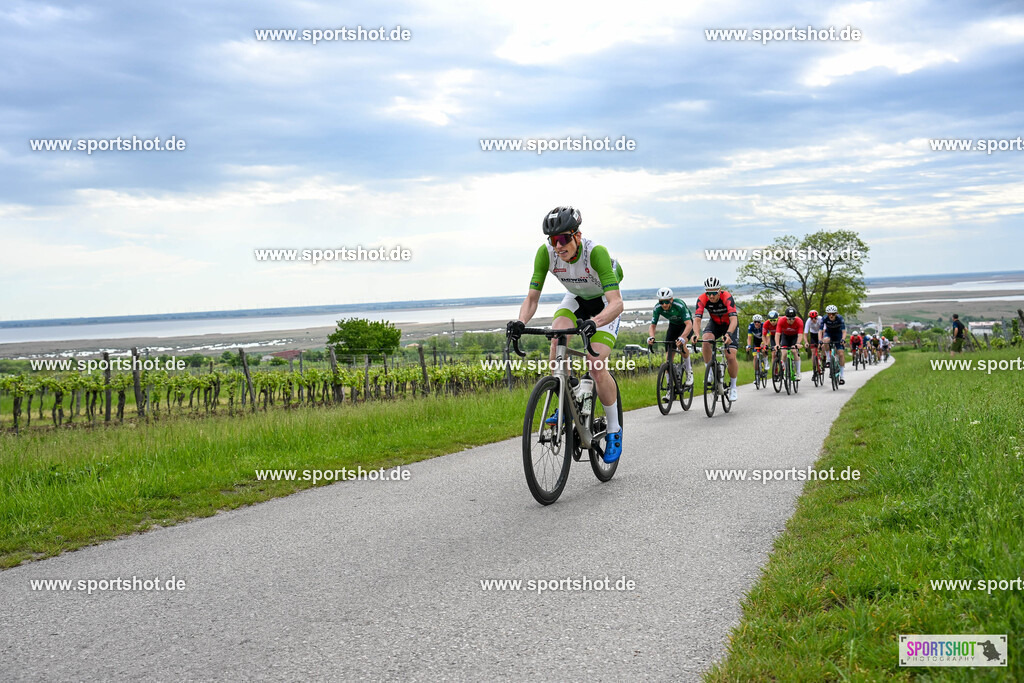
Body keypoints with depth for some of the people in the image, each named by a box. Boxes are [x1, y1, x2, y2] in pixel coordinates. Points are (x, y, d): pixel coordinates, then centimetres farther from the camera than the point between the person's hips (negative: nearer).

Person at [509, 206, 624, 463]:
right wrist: (520, 322, -42)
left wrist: (594, 322, -61)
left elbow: (616, 303, -42)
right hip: (575, 299, 4)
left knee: (596, 366, -19)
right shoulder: (546, 253, -25)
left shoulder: (596, 252, -37)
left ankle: (614, 430, 1)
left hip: (605, 303, -4)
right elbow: (532, 298, -21)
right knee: (558, 337, -28)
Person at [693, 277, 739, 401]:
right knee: (706, 340, -31)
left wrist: (728, 334, -61)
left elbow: (733, 319, -44)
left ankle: (733, 386, 8)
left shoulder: (727, 297, -34)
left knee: (731, 357, -15)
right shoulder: (702, 299, -26)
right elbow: (697, 319, -33)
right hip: (715, 323, 2)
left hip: (730, 325, -2)